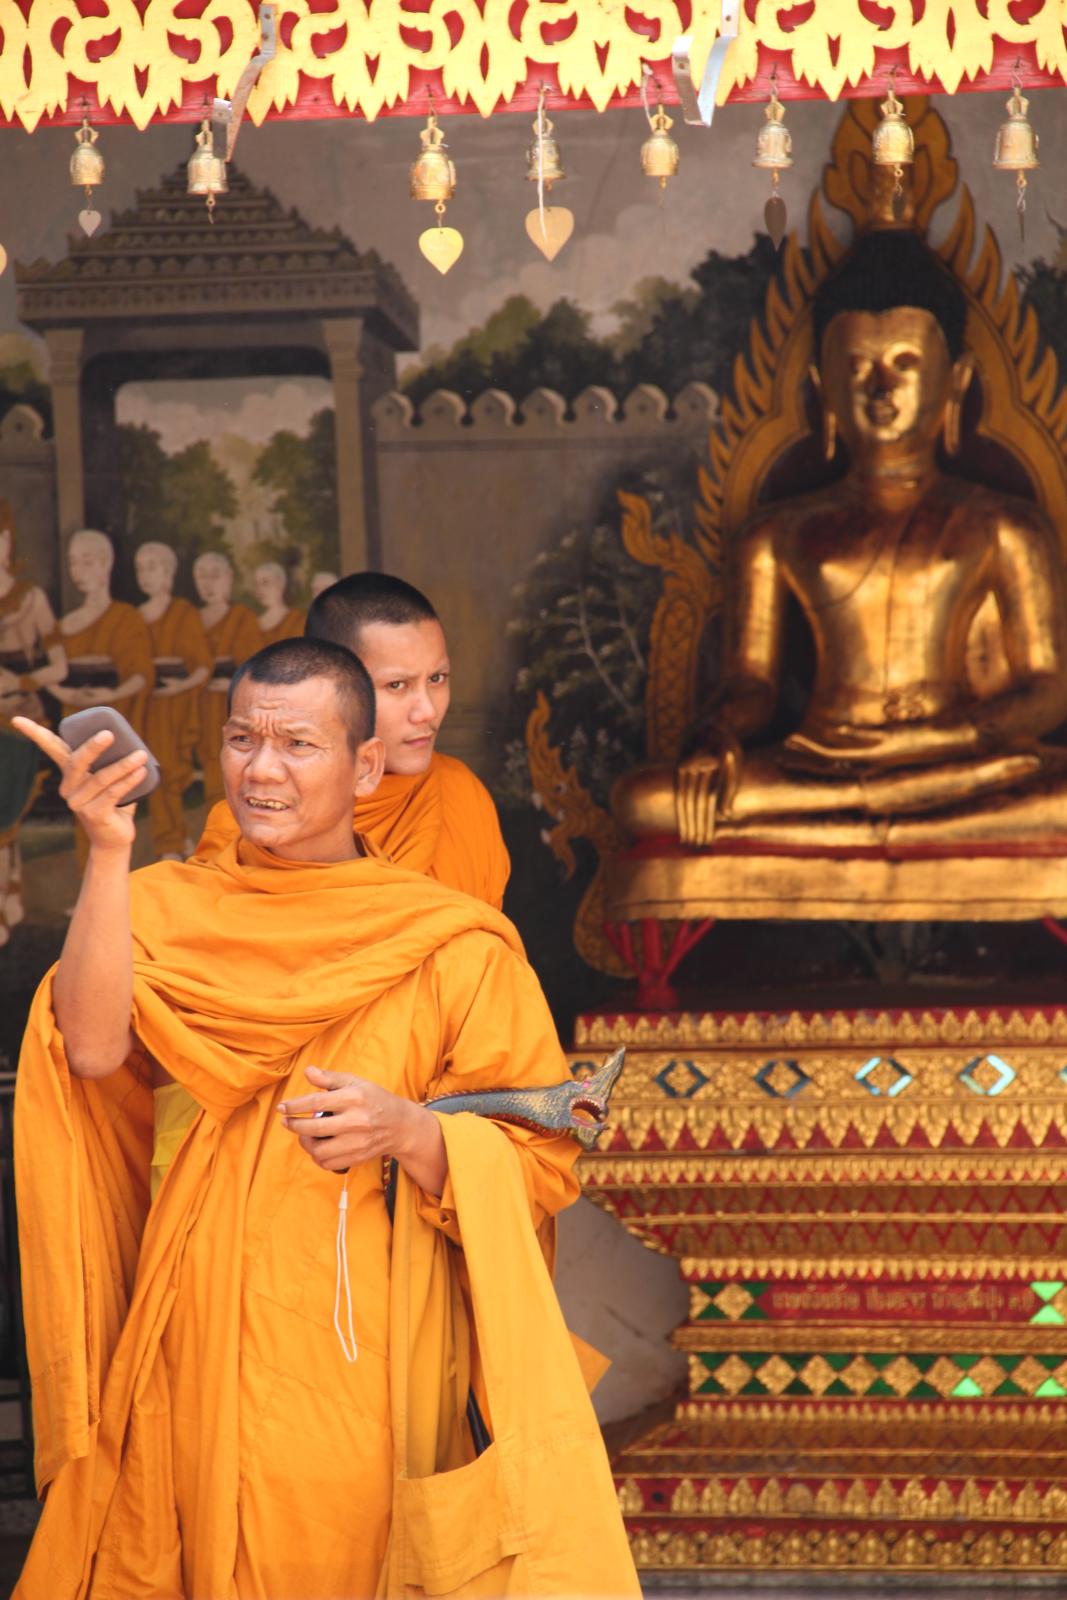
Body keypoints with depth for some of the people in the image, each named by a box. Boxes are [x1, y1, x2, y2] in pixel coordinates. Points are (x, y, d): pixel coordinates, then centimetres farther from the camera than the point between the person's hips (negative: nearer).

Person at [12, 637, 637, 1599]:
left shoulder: (454, 947, -1)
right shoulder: (166, 907, 5)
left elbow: (542, 1166, -3)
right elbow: (93, 1050, -14)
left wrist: (409, 1131, -22)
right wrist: (108, 852, -23)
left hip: (364, 1381, -2)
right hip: (193, 1367, 2)